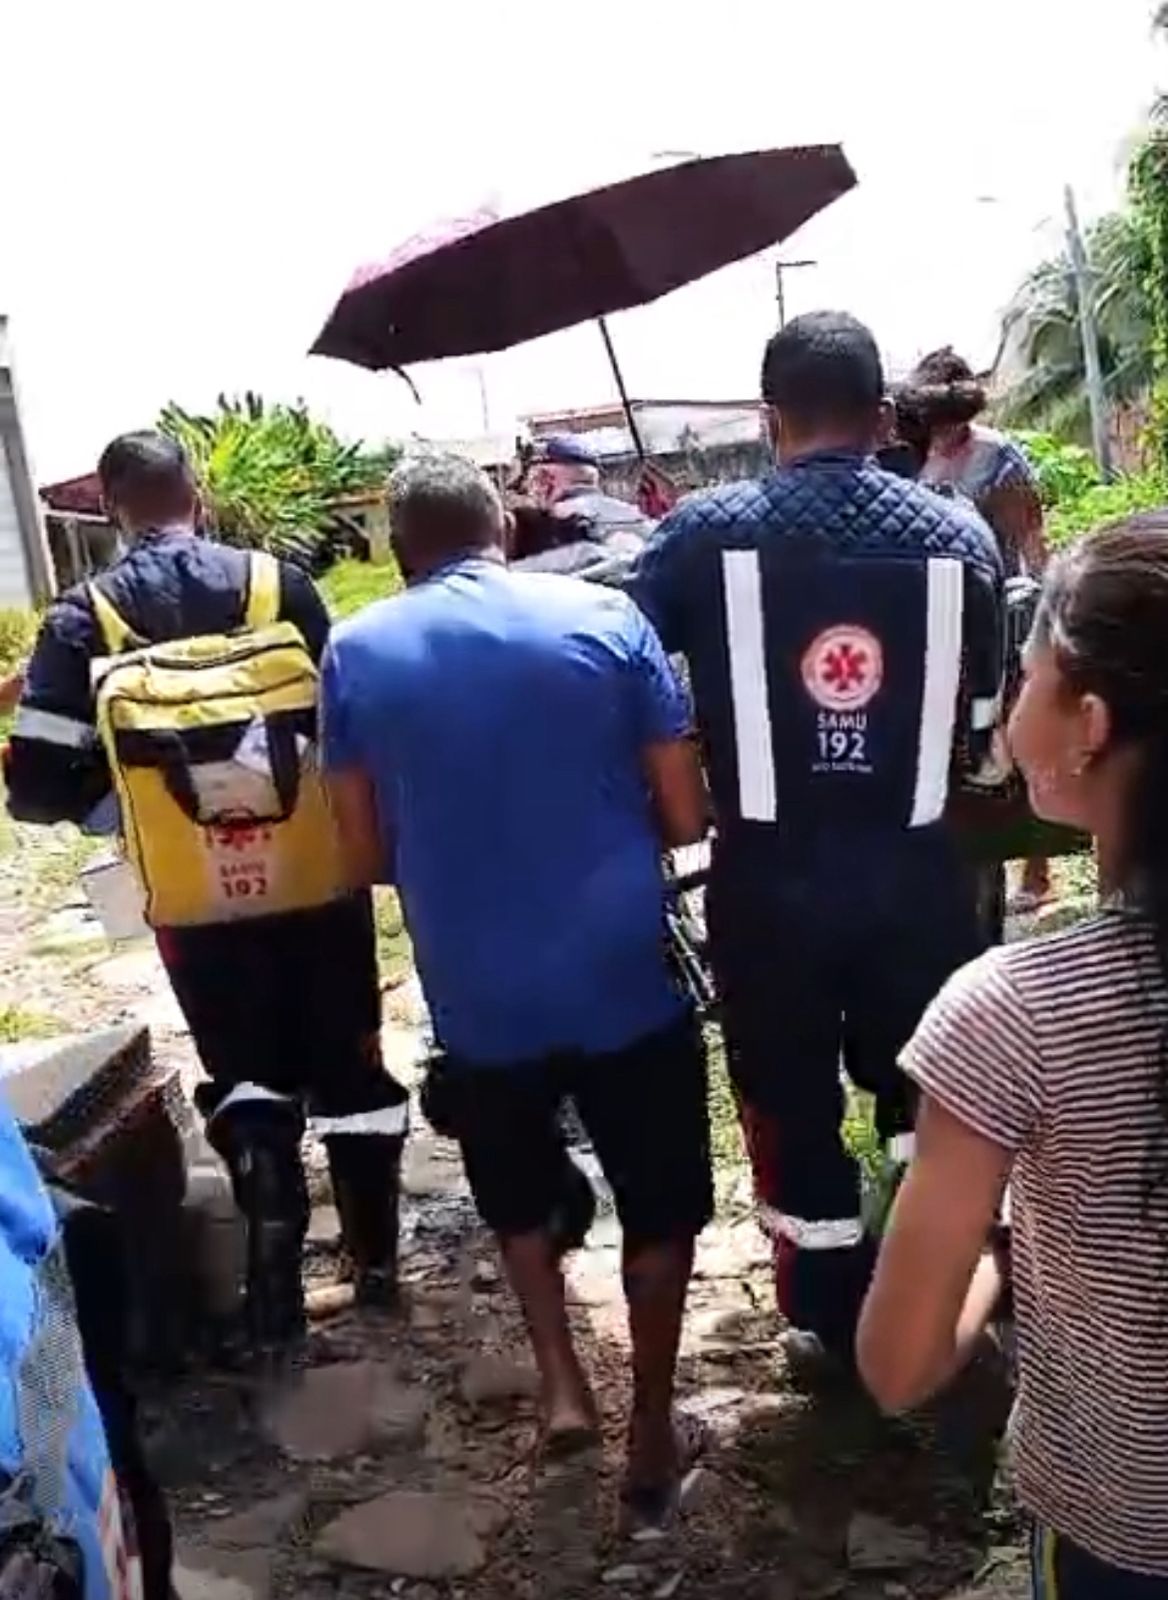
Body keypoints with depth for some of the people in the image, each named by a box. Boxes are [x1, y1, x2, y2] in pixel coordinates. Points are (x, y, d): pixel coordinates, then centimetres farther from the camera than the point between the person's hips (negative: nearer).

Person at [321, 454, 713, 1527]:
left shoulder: (357, 651, -1)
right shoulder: (603, 617, -4)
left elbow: (367, 852, 2)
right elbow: (685, 814, -4)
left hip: (476, 993, 1)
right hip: (626, 975, -1)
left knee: (519, 1195, 29)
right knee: (657, 1203, 20)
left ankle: (562, 1385, 25)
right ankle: (652, 1433, 30)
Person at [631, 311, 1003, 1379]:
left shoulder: (705, 533, -8)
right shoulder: (960, 534, -2)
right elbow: (983, 717, 6)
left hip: (769, 878, -1)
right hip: (918, 871, 2)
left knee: (793, 1107, 16)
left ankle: (834, 1329, 30)